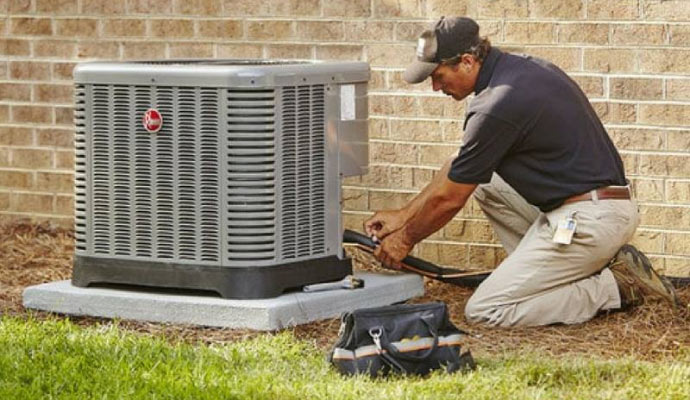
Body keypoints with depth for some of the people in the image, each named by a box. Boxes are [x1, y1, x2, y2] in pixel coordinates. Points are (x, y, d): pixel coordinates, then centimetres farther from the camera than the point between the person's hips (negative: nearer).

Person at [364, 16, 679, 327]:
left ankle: (614, 287, -3)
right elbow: (459, 165, 22)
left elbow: (449, 199, -6)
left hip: (587, 221, -10)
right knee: (483, 180, 19)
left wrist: (406, 240, 11)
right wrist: (404, 216, 26)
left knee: (484, 310, -6)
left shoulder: (497, 107, -18)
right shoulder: (519, 68, 12)